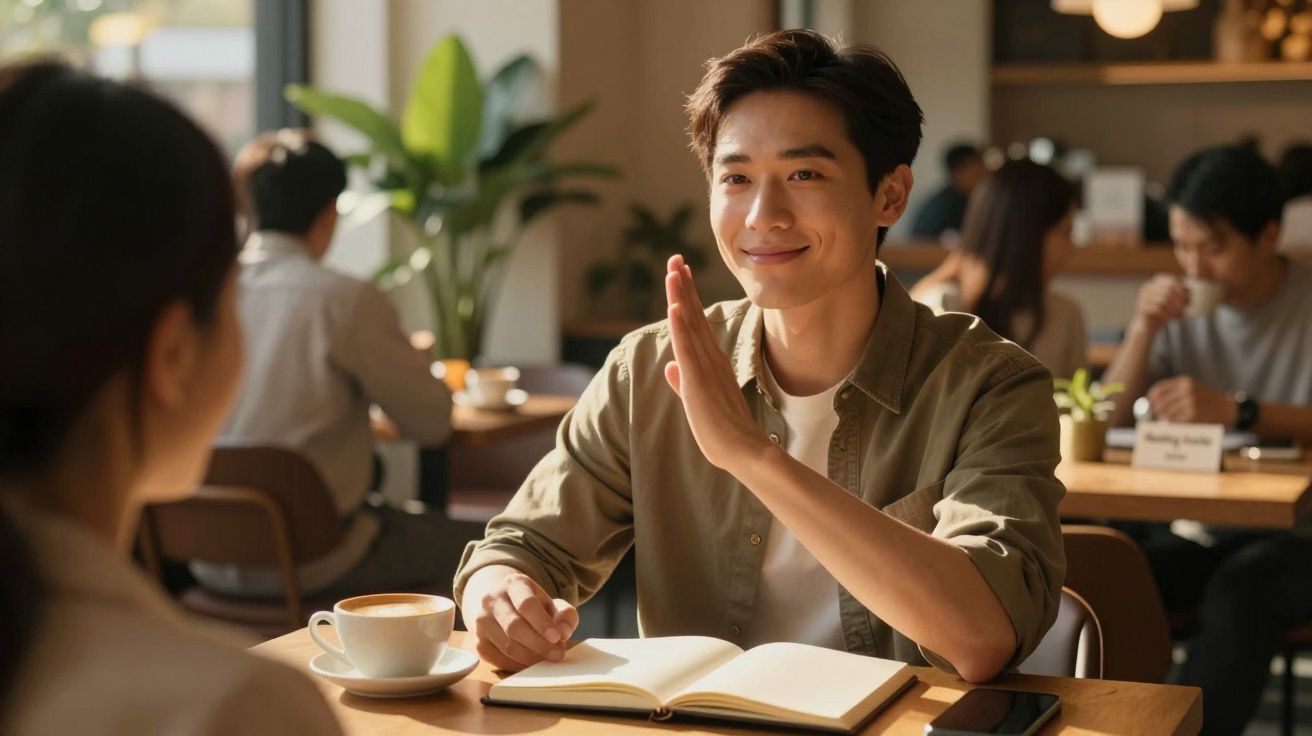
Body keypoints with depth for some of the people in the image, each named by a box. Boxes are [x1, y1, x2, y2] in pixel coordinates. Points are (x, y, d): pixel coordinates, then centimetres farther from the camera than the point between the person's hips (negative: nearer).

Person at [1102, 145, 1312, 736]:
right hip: (1194, 531, 4)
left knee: (1239, 592, -36)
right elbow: (1107, 426, 3)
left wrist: (1237, 410, -30)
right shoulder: (1182, 308, 7)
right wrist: (1144, 329, -10)